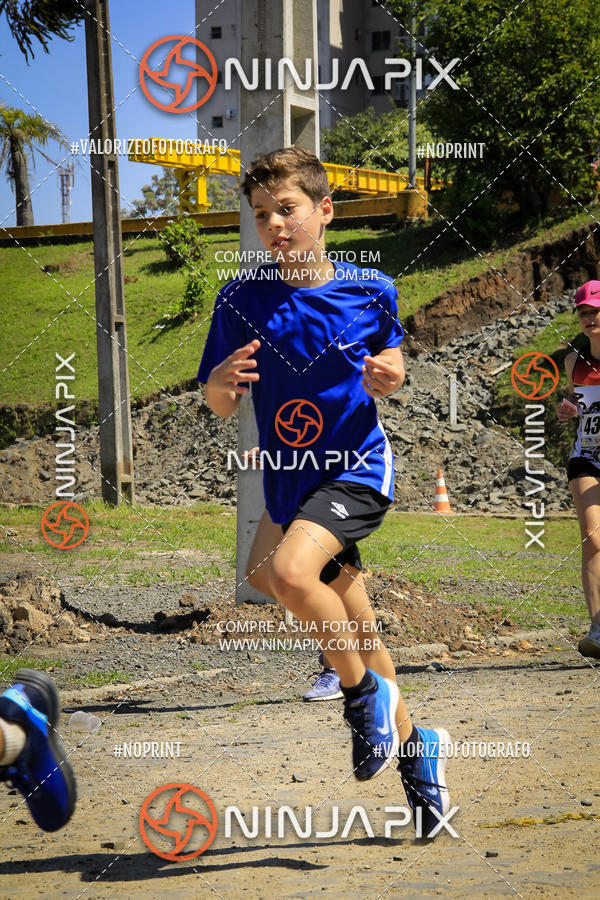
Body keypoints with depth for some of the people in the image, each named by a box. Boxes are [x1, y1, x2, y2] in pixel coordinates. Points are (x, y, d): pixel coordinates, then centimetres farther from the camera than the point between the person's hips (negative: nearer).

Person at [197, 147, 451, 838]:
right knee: (356, 630, 13)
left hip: (357, 469, -3)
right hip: (288, 483, 4)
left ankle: (366, 693, -6)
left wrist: (390, 374, -10)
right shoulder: (240, 301, -6)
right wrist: (226, 380, -22)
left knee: (290, 572, -29)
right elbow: (218, 405, 0)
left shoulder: (371, 290, -7)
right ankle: (414, 744, 34)